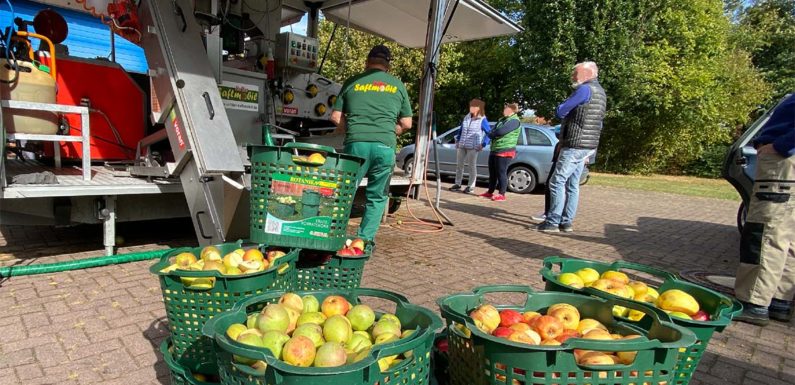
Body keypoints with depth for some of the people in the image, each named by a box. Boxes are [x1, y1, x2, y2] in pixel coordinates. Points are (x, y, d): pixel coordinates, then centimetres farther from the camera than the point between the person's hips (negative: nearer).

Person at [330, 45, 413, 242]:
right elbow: (406, 123, 14)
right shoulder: (397, 85, 14)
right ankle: (365, 240, 14)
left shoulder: (352, 83, 12)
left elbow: (335, 117, 12)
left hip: (356, 144, 0)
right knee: (377, 197, 12)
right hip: (386, 146, 1)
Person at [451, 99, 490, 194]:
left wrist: (483, 144, -12)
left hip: (473, 147, -6)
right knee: (459, 165, 9)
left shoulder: (482, 120, -7)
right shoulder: (466, 117, 9)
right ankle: (457, 184, 19)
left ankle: (471, 186, 8)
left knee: (472, 166, 1)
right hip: (461, 146, 6)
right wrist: (457, 140, 16)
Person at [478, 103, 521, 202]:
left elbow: (501, 131, -23)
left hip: (504, 151, -9)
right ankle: (490, 192, 22)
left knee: (501, 173, -5)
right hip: (494, 150, 9)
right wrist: (491, 134, -7)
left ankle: (501, 194, 2)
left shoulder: (514, 121, -10)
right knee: (492, 172, 13)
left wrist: (491, 133, -5)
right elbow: (491, 133, 16)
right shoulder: (502, 119, 20)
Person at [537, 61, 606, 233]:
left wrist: (561, 109, 12)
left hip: (575, 145, -10)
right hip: (586, 146, 10)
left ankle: (553, 222, -6)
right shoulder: (600, 92, 19)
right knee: (572, 185, 10)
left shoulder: (585, 89, -13)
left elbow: (560, 111, -13)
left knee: (557, 182, -7)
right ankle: (566, 222, 13)